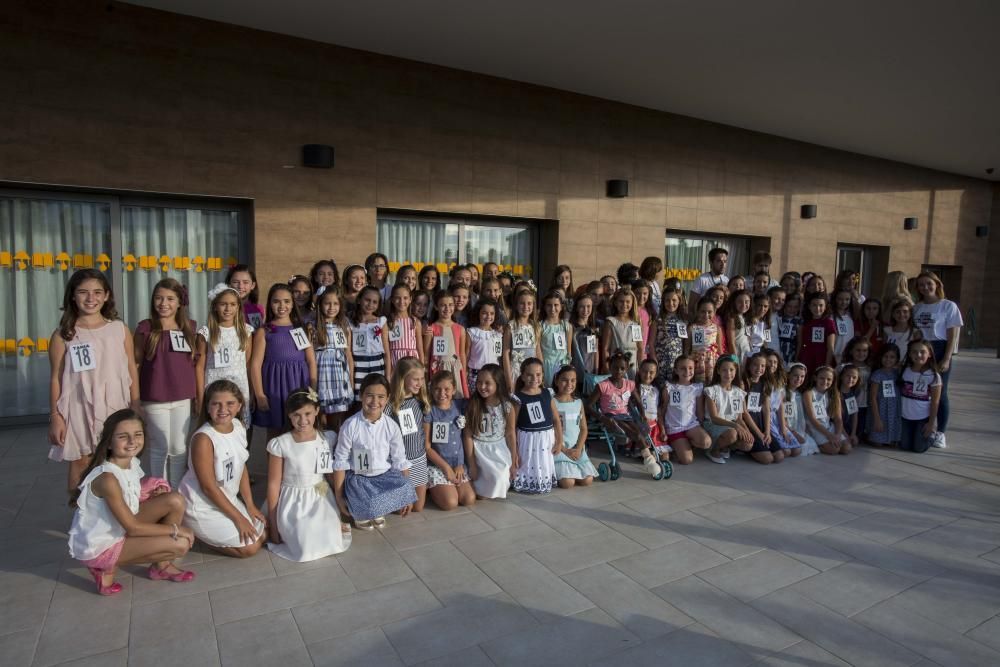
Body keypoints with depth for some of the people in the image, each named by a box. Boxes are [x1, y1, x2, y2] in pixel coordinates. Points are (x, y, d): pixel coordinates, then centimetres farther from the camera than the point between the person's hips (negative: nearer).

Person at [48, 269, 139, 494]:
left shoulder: (120, 329, 1)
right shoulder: (63, 335, -2)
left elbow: (132, 370, 5)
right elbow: (56, 377, 0)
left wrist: (136, 408, 4)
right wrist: (55, 415, -2)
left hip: (115, 407, 1)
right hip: (79, 409, -1)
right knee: (80, 462, 9)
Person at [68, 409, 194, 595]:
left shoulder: (132, 463, -7)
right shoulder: (107, 478, -31)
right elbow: (132, 527, -25)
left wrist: (156, 488, -11)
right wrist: (175, 529, -18)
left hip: (118, 529, 7)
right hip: (99, 547, -7)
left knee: (175, 501, -8)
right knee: (180, 544, -17)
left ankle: (163, 565, 9)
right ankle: (108, 567, 1)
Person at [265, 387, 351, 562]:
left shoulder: (329, 438, -4)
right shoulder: (280, 445, -11)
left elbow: (334, 476, 5)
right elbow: (273, 484, -4)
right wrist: (273, 524, -1)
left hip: (321, 497, 2)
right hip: (293, 503, -2)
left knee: (334, 543, -20)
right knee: (309, 548, -21)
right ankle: (290, 531, 9)